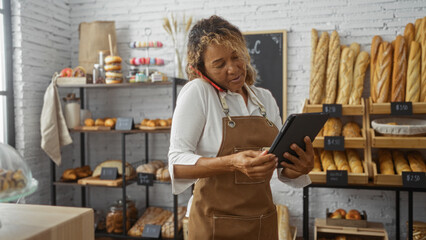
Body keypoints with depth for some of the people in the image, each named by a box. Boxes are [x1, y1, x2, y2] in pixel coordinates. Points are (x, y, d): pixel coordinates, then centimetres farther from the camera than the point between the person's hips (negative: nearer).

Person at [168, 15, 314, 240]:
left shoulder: (266, 99, 4)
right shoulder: (197, 92, -13)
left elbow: (283, 168, 6)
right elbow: (177, 164, -20)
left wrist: (300, 167, -16)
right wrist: (232, 163, -34)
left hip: (264, 221, 5)